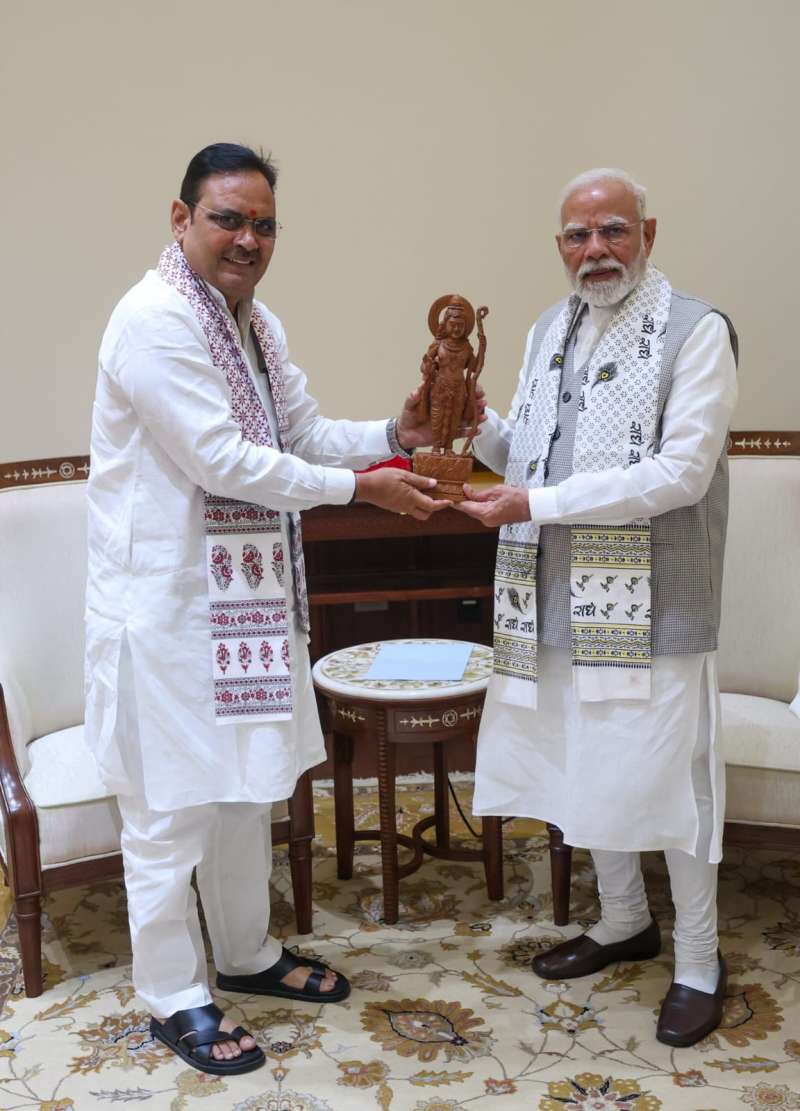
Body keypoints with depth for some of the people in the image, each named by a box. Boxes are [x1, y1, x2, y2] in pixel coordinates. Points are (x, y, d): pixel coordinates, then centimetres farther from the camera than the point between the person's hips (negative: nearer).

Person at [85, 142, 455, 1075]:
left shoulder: (258, 324, 12)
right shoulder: (153, 320, -18)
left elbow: (305, 434, 14)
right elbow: (220, 459, -23)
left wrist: (394, 433, -4)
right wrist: (360, 488, -19)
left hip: (243, 595, 9)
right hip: (165, 602, -9)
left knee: (246, 785, 20)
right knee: (171, 807, 3)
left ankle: (246, 955, 39)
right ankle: (173, 999, 21)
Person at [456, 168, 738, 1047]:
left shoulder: (696, 331, -10)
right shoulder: (549, 330, 11)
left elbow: (682, 473, -20)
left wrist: (535, 504, -22)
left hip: (651, 607, -6)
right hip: (560, 602, 6)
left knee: (668, 777, 5)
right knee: (584, 769, 17)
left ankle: (698, 965, 25)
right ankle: (624, 923, 40)